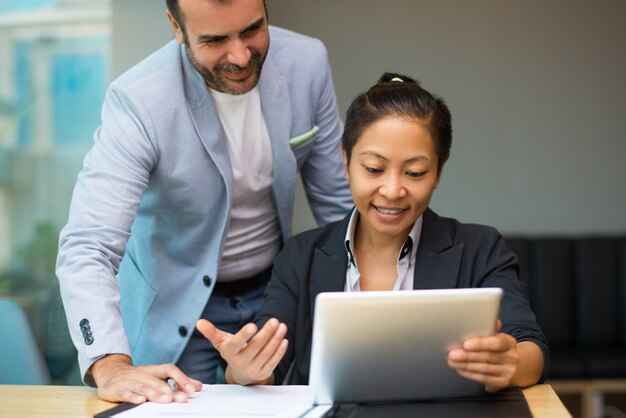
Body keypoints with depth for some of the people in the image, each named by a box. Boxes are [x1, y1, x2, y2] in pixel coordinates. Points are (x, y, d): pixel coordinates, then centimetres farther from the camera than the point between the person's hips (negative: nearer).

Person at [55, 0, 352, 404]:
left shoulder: (307, 62, -15)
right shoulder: (137, 100, -27)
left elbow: (338, 202, -3)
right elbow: (88, 247, -34)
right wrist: (110, 366, -49)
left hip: (274, 291, 4)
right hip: (175, 305, -3)